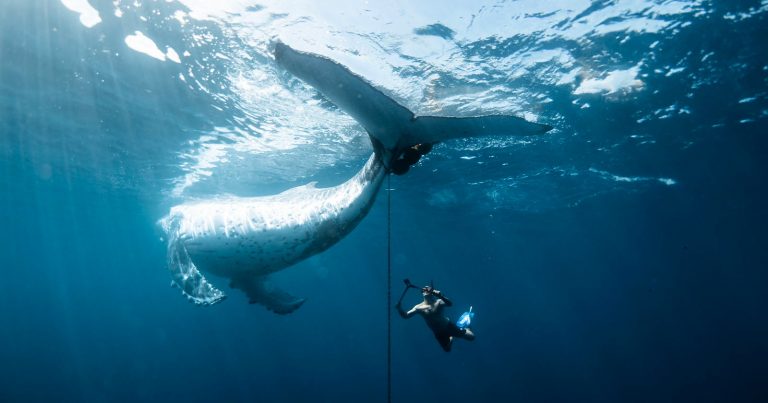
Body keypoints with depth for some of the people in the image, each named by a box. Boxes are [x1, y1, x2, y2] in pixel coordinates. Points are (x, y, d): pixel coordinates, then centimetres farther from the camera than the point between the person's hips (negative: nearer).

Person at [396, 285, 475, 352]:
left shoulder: (438, 302, -17)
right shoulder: (419, 307, -14)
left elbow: (450, 304, -37)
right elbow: (405, 316, -19)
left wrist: (441, 296, -57)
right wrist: (399, 308, -40)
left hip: (449, 326, -2)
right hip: (439, 333, 2)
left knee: (471, 337, 0)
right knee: (447, 349, 17)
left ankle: (464, 329, 34)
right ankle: (451, 337, 44)